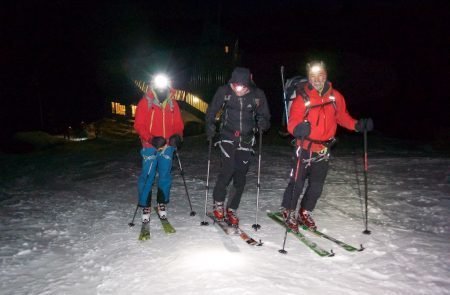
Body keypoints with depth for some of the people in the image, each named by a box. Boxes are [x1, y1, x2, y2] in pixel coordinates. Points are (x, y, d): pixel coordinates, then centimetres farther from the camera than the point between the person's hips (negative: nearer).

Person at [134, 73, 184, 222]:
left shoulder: (172, 103, 10)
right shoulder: (145, 102, 0)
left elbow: (178, 124, 13)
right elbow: (139, 125, -3)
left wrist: (177, 136, -8)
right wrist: (151, 139, -16)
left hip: (167, 146, 3)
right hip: (150, 146, -3)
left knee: (165, 176, 6)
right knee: (147, 176, -4)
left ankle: (162, 204, 20)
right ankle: (145, 206, 9)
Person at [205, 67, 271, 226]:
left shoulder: (258, 94, -8)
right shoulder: (224, 91, -10)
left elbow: (264, 115, 7)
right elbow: (212, 111, 4)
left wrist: (262, 123, -14)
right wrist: (210, 127, -9)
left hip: (246, 139, 2)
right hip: (228, 136, -2)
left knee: (240, 175, 3)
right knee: (228, 168, -17)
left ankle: (231, 210, 19)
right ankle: (218, 204, 6)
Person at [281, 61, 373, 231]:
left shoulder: (335, 96, -1)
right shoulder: (302, 97, -14)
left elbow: (343, 117, 11)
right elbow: (292, 123, -20)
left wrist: (358, 125, -3)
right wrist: (298, 129, -42)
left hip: (324, 148, 5)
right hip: (305, 147, -4)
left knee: (317, 185, 13)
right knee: (297, 182, -1)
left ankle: (305, 213, 32)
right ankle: (288, 212, 21)